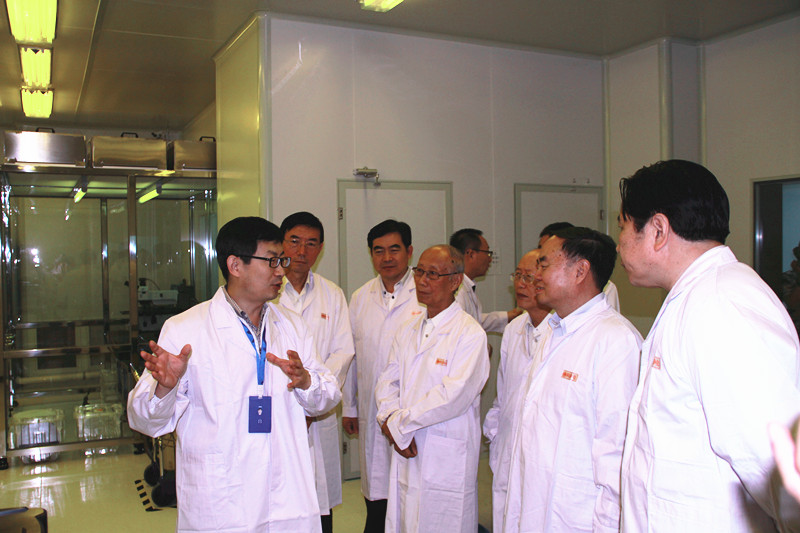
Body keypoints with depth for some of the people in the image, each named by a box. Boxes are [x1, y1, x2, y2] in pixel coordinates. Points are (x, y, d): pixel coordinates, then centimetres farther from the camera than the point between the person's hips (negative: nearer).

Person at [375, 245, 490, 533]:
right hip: (407, 454, 6)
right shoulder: (408, 328, 12)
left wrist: (398, 423, -12)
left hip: (446, 460, -6)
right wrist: (390, 419, -11)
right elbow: (388, 380, 9)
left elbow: (455, 395, -19)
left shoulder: (470, 333, -11)